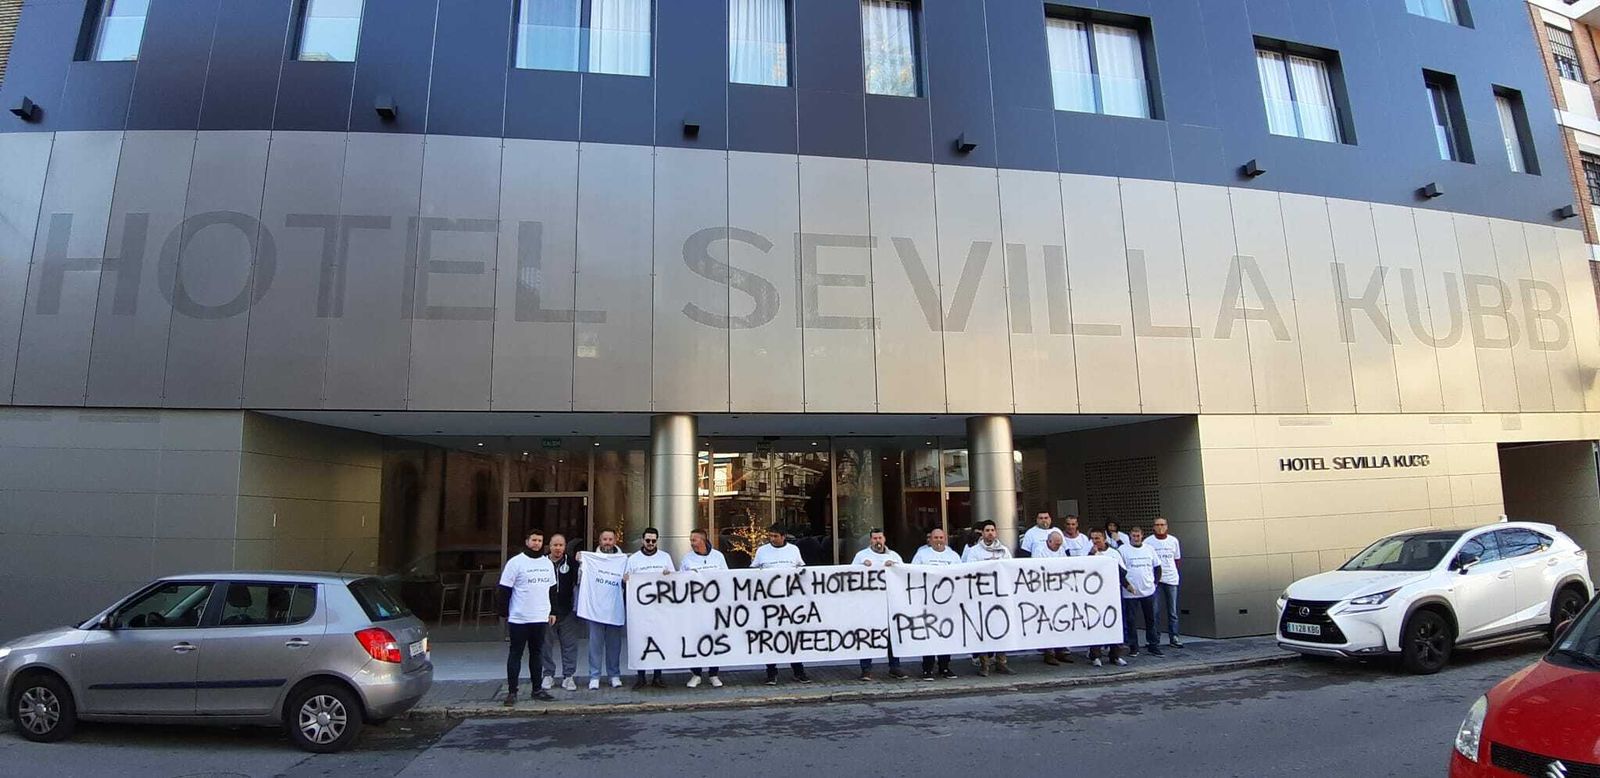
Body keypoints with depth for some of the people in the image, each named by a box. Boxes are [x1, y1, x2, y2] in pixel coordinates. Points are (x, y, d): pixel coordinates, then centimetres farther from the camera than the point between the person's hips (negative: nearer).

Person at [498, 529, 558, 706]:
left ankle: (537, 689, 19)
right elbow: (505, 590, -7)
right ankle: (512, 692, 10)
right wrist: (505, 614, -9)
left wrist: (552, 612, 15)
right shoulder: (515, 562, -7)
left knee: (536, 654, 12)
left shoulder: (548, 563, 10)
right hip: (519, 619, -5)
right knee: (515, 655, 3)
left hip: (540, 618, 5)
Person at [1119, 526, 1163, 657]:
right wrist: (1126, 584, -11)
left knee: (1151, 619, 8)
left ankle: (1153, 646, 18)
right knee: (1130, 620, 2)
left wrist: (1155, 582, 5)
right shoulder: (1123, 550, -3)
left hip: (1148, 591, 3)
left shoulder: (1149, 549, 9)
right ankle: (1133, 647, 12)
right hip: (1130, 592, -3)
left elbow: (1157, 567, 16)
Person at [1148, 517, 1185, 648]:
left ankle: (1173, 638, 15)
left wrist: (1172, 571, 6)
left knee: (1173, 611, 8)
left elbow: (1177, 559, 14)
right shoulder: (1148, 542, -4)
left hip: (1171, 579, 3)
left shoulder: (1173, 540, 5)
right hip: (1155, 579, -3)